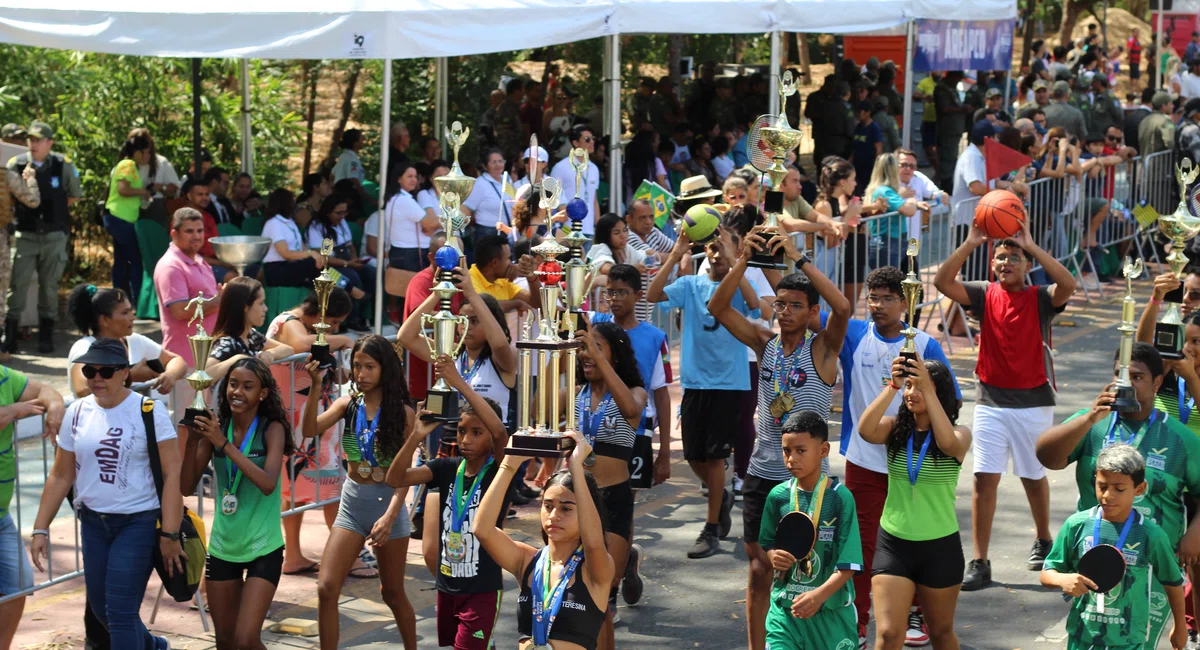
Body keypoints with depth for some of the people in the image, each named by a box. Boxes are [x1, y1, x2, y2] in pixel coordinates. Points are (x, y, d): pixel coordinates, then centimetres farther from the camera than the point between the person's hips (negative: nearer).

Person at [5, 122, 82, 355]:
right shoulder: (16, 164, -6)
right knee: (17, 283, -6)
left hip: (54, 235, 1)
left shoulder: (63, 165, -4)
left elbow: (74, 195, 10)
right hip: (25, 235, -1)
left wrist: (54, 208, 5)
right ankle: (10, 333, 0)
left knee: (49, 285, 6)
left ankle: (46, 334, 16)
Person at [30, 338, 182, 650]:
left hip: (139, 522, -5)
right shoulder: (77, 413, 3)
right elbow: (61, 476, 10)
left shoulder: (149, 411, -11)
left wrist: (169, 535, -17)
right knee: (99, 607, 15)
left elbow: (172, 475, -13)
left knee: (120, 612, -10)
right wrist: (40, 529, 6)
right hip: (93, 522, 6)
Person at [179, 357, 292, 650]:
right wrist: (193, 439, -16)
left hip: (263, 548, -4)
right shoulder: (215, 428, 0)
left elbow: (268, 483, -25)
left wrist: (225, 444, -28)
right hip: (222, 546, 4)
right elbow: (187, 486, -3)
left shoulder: (272, 429, -10)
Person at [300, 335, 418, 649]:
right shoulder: (347, 405, 1)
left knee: (392, 593, 11)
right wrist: (316, 386, -22)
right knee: (326, 588, -8)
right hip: (351, 502, 3)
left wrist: (389, 516, -22)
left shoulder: (403, 413, -8)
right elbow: (309, 429, -14)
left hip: (389, 502, -3)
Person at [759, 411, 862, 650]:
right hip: (785, 606, 2)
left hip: (832, 608, -2)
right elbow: (766, 543, 13)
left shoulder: (841, 497, -11)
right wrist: (772, 556, -11)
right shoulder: (778, 495, 0)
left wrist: (819, 595, -27)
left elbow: (848, 564, -13)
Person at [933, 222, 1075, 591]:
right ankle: (980, 562, -5)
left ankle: (1043, 540, 39)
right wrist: (970, 244, -22)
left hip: (1034, 401, -1)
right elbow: (943, 282, -13)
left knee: (1033, 476, 15)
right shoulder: (985, 295, 1)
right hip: (991, 400, 1)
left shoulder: (1041, 299, -4)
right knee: (985, 478, -6)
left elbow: (1067, 285, -26)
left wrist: (1031, 245, -26)